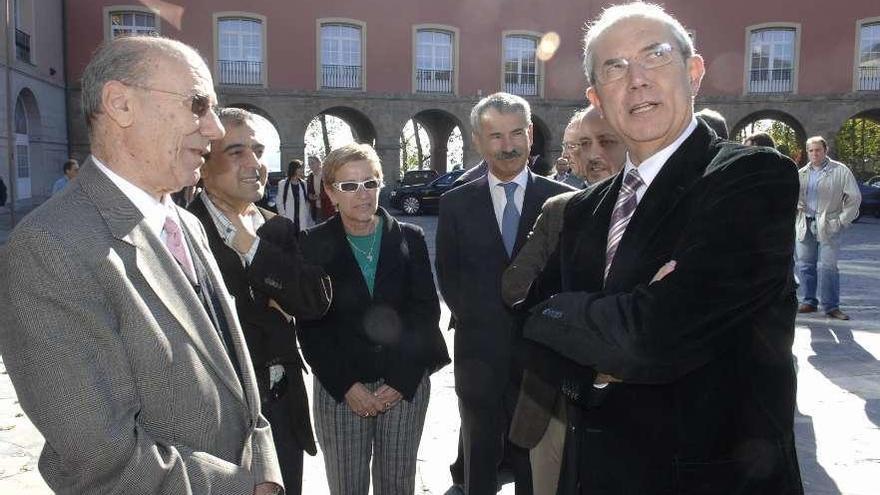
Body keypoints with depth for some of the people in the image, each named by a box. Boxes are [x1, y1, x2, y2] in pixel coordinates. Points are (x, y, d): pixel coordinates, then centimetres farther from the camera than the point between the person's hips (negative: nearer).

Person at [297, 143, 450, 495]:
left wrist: (400, 382, -7)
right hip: (340, 389, -1)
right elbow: (311, 325, -2)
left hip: (406, 385, 1)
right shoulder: (313, 244, -1)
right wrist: (347, 386, -10)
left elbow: (427, 310, 0)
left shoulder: (410, 238, 3)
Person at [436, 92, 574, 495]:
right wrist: (473, 319, 0)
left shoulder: (563, 200, -4)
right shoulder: (455, 203, 0)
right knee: (479, 462, 17)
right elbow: (447, 274, 7)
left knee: (535, 461, 14)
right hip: (479, 353, 1)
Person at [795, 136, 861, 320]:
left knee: (827, 266, -6)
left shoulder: (840, 171, -1)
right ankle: (809, 302, 18)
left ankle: (831, 306, 3)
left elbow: (854, 198, 1)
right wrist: (798, 207, 0)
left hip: (829, 226, -4)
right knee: (805, 265, 7)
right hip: (805, 225, 4)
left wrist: (843, 220, -4)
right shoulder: (802, 173, 10)